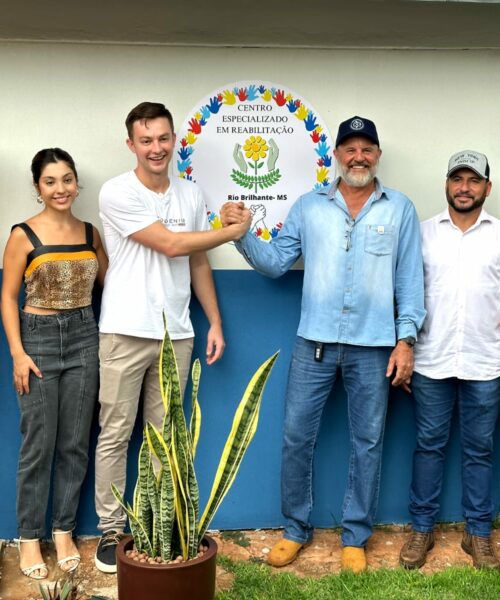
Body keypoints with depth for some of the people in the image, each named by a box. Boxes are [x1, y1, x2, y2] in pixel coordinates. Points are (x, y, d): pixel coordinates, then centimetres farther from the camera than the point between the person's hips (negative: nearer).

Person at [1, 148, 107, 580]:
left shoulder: (90, 233, 5)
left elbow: (109, 282, 16)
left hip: (83, 337, 4)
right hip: (39, 338, -3)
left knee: (75, 443, 8)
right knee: (39, 444, 2)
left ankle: (64, 531, 22)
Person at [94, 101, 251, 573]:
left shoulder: (190, 195, 8)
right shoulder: (117, 193, -10)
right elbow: (172, 245, -14)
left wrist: (215, 322, 12)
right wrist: (235, 230, -4)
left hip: (176, 335, 5)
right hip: (125, 334, -4)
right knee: (115, 436, 3)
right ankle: (111, 530, 14)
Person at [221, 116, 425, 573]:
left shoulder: (400, 209, 3)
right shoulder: (309, 206, 6)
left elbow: (410, 280, 2)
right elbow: (276, 263, 3)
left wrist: (406, 339, -4)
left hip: (373, 346, -1)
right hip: (314, 342, 1)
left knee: (367, 443, 8)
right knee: (297, 437, 5)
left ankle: (355, 537, 24)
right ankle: (296, 529, 23)